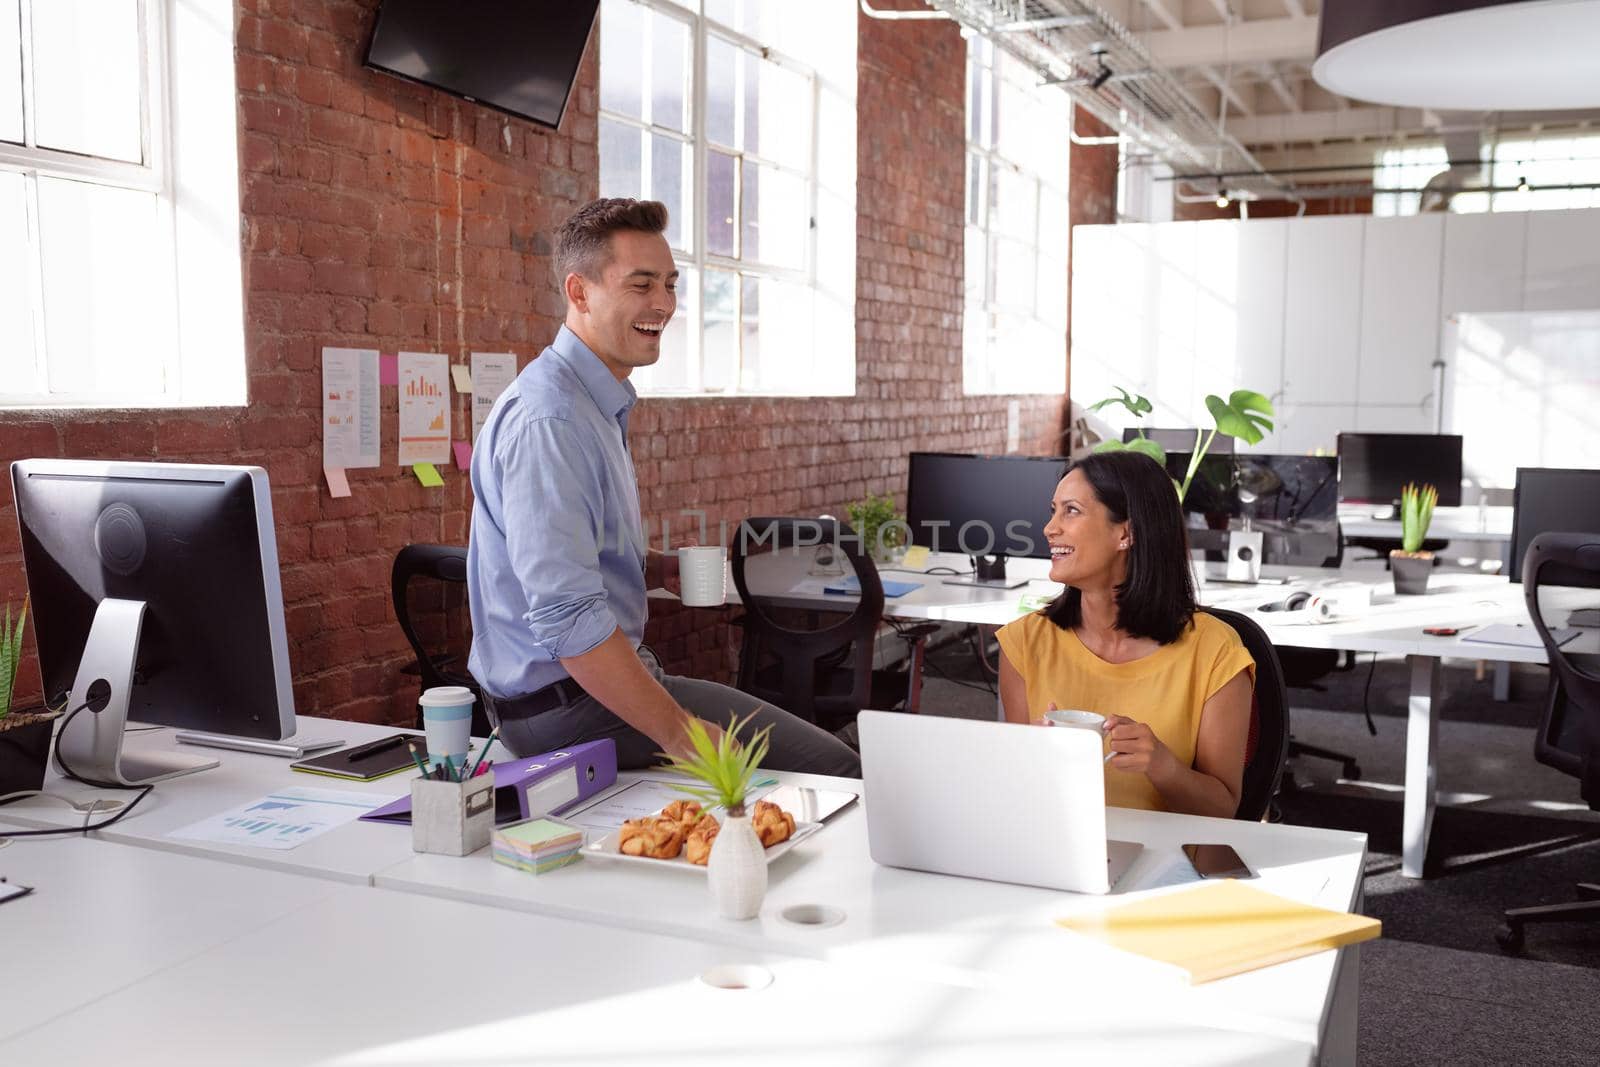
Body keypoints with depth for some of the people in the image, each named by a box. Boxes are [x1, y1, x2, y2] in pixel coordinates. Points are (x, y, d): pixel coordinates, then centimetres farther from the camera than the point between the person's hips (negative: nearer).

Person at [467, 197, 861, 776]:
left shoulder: (598, 405, 13)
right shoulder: (550, 418, -21)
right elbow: (567, 619, -28)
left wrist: (664, 563, 8)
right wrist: (678, 733, -23)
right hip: (567, 706, -11)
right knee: (833, 767, -14)